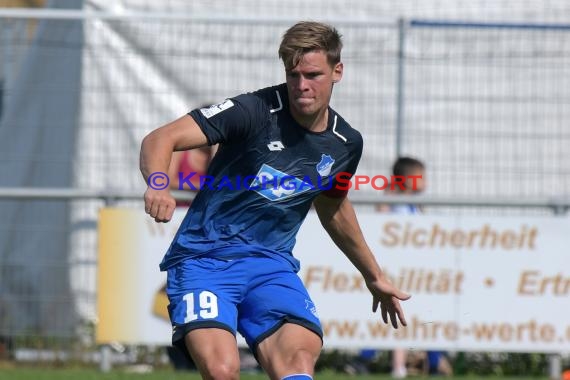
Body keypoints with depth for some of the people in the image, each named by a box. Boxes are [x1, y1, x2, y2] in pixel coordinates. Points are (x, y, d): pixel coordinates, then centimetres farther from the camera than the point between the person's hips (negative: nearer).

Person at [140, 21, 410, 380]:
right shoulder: (254, 111, -12)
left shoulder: (346, 143, 6)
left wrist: (374, 276, 37)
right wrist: (157, 186, -41)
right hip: (203, 257, -4)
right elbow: (160, 140, -19)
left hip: (271, 263, 4)